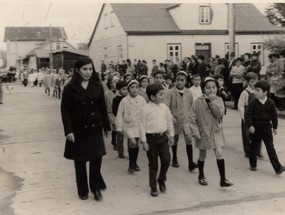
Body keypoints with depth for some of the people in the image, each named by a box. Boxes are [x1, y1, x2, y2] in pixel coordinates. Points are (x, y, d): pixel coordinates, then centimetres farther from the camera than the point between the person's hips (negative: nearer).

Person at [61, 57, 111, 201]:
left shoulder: (97, 86, 2)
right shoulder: (70, 88, -7)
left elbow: (103, 107, 7)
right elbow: (65, 110, -8)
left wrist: (107, 126, 9)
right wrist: (68, 130, -14)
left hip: (95, 128, 2)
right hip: (78, 129, -2)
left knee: (97, 157, -4)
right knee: (80, 160, 9)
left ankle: (96, 187, 17)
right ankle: (83, 191, 24)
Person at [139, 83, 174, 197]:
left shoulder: (164, 107, 2)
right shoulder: (146, 109, -11)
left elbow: (169, 121, 12)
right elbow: (142, 126, -9)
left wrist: (171, 135, 13)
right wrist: (144, 141, -9)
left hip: (163, 137, 4)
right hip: (151, 138, -4)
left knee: (166, 160, -4)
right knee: (153, 164, 6)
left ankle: (161, 180, 23)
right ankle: (153, 187, 20)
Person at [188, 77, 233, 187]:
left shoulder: (219, 100, -4)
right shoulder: (198, 102, -12)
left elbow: (220, 114, -19)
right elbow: (192, 118, -10)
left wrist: (212, 101, -24)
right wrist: (195, 132, -13)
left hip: (216, 132, 2)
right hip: (203, 132, -1)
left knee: (219, 153, -7)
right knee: (202, 155, 13)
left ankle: (223, 179, 0)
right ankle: (201, 176, 34)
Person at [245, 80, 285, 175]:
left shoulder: (270, 103, -4)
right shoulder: (253, 103, -10)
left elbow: (274, 115, 6)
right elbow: (247, 114, -13)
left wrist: (275, 127, 9)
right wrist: (250, 126, -21)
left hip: (267, 129, 1)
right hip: (255, 129, -1)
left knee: (271, 148, 2)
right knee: (254, 147, 11)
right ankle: (253, 165, 27)